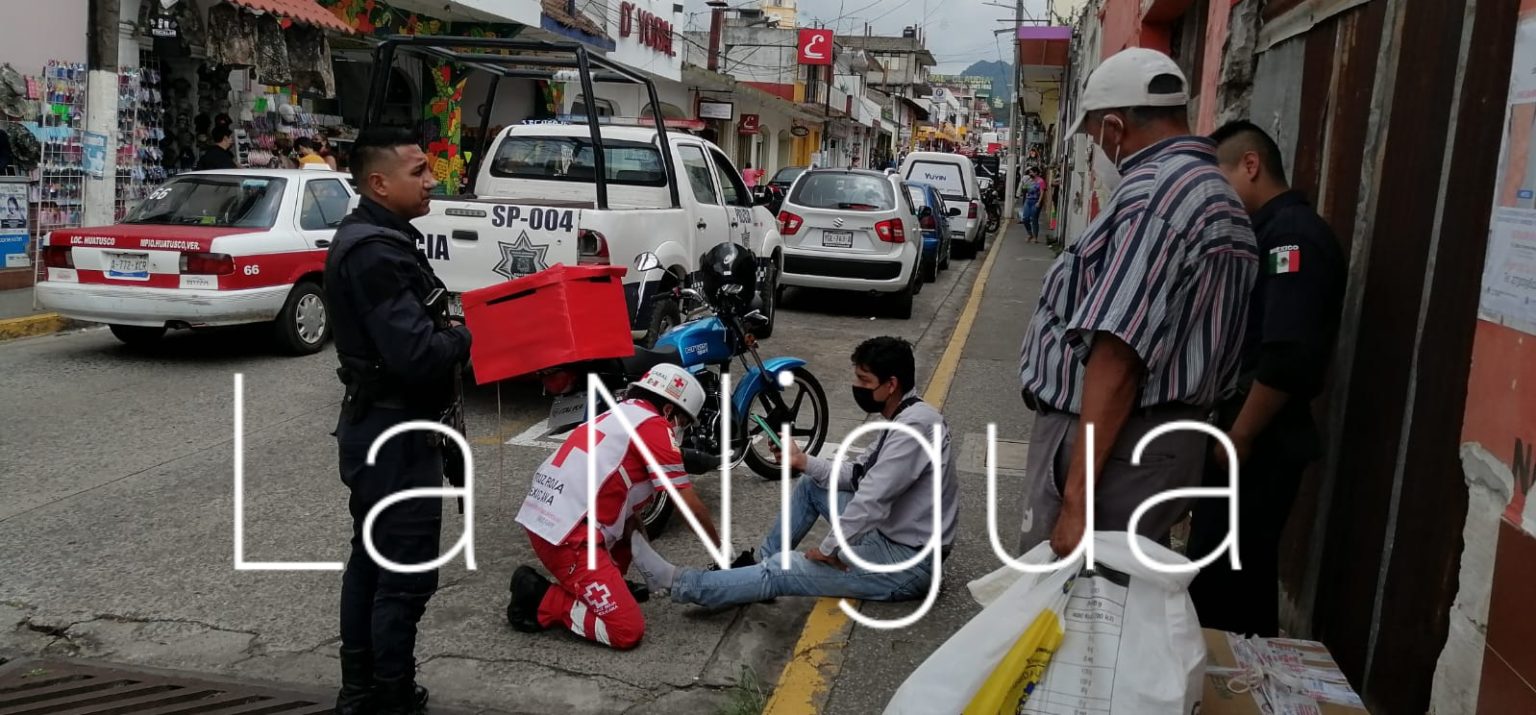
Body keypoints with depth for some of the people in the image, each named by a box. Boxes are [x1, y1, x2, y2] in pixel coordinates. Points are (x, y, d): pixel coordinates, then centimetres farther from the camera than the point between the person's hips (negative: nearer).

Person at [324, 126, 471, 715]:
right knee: (406, 574, -2)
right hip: (396, 433, -11)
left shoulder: (370, 239, 13)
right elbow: (415, 354, -29)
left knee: (371, 560, 19)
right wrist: (473, 336, -13)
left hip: (377, 424, 11)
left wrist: (451, 330, -1)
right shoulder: (376, 252, -22)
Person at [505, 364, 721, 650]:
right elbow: (689, 505, -3)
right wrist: (720, 543, 13)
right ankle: (540, 601, -4)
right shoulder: (654, 425, -5)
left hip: (541, 517, 10)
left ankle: (607, 586, 19)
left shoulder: (618, 416, 22)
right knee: (628, 631, -8)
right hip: (567, 536, -10)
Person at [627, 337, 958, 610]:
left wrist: (829, 550, -18)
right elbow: (858, 474, 13)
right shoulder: (906, 417, 8)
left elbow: (873, 499, -29)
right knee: (811, 484, 15)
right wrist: (804, 462, 1)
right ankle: (760, 560, 21)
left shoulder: (915, 424, -25)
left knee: (782, 570, -11)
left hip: (907, 562, -10)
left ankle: (677, 583, -4)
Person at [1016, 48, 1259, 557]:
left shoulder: (1156, 191, -17)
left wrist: (1076, 495, -25)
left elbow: (1118, 355, -24)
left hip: (1109, 439, -10)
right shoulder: (1217, 193, 16)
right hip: (1169, 434, 10)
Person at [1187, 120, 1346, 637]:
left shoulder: (1293, 234, -16)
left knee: (1226, 586, -2)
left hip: (1258, 448, -10)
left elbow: (1288, 358, -26)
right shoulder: (1268, 231, 16)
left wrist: (1238, 439, -18)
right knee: (1219, 579, 16)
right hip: (1245, 439, 10)